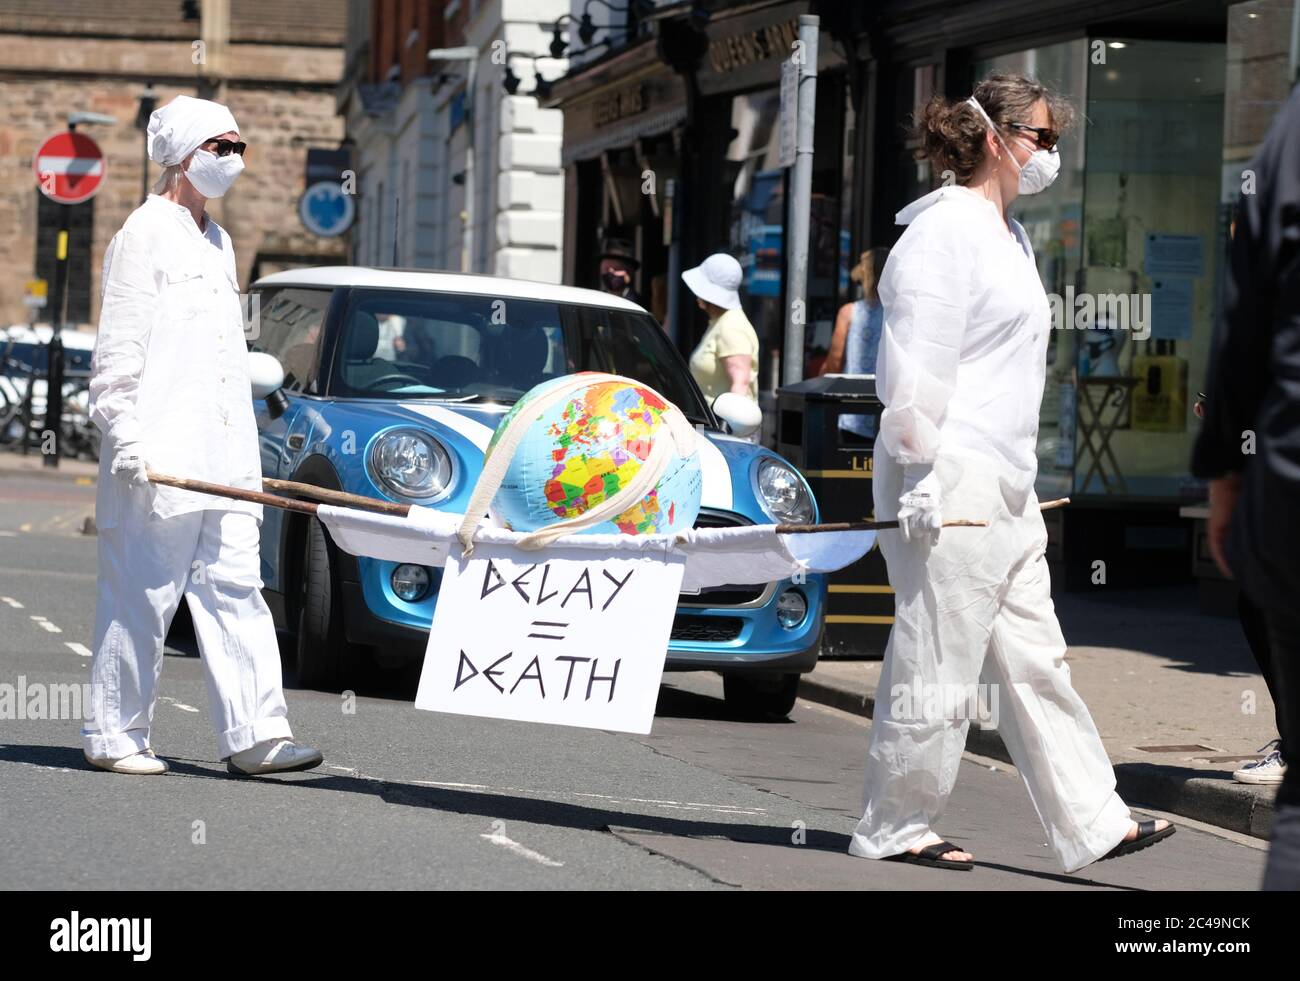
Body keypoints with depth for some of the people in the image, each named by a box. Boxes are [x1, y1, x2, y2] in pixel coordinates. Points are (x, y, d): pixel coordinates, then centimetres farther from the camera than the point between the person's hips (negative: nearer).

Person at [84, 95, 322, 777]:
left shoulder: (218, 242, 20)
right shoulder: (144, 236, -5)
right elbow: (117, 350, -10)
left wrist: (246, 452, 21)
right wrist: (126, 436, -18)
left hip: (221, 458, 8)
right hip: (157, 460, -8)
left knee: (234, 590, 1)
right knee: (141, 596, -3)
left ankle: (254, 734, -2)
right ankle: (115, 737, 5)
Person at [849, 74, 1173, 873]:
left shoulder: (1011, 237, 19)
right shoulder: (945, 229, -11)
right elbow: (917, 363, -16)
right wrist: (919, 476, -19)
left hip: (1006, 492, 10)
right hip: (951, 488, -10)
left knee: (1034, 663, 8)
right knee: (937, 671, -3)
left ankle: (1092, 822, 8)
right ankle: (895, 829, 6)